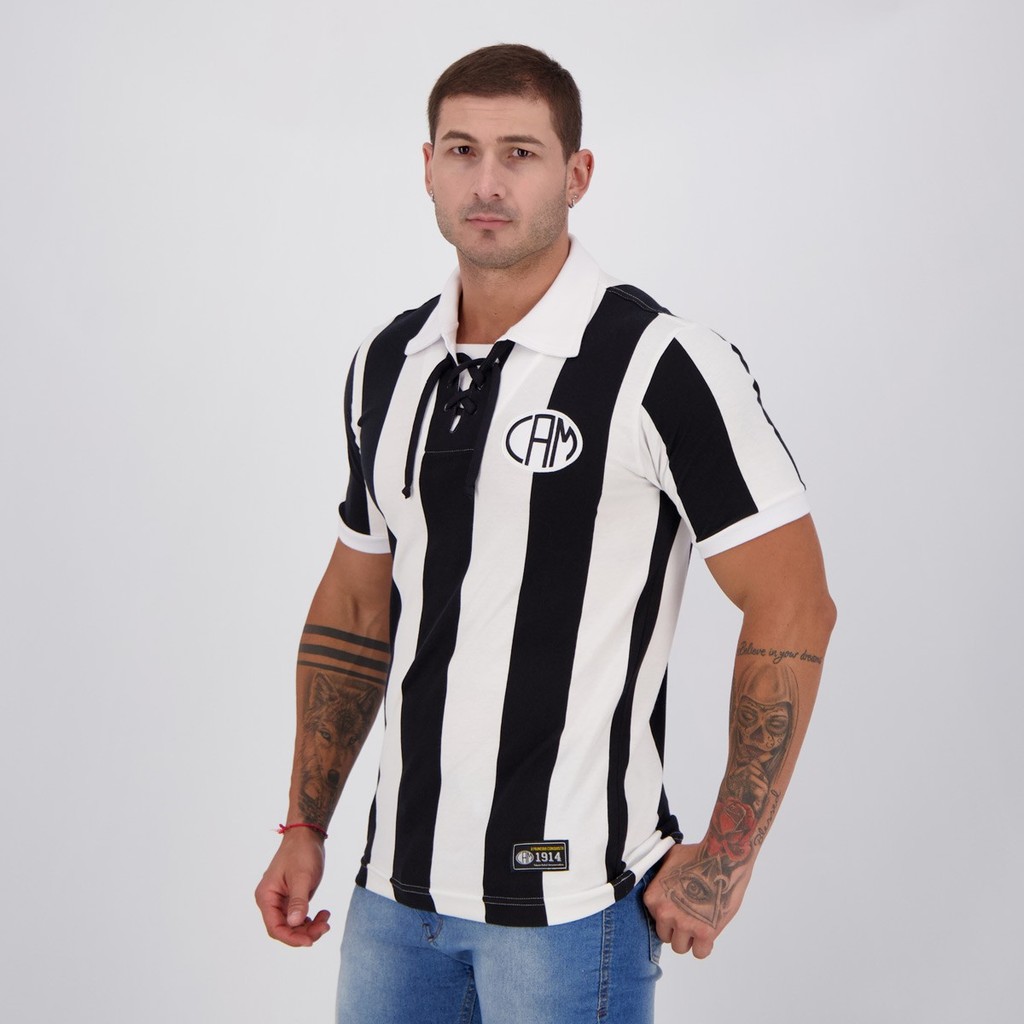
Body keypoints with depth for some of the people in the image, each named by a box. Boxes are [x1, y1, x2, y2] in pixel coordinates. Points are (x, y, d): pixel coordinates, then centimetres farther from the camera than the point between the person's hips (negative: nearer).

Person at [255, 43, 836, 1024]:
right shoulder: (385, 364, 6)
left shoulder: (663, 367, -13)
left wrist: (726, 859, -11)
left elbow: (793, 609, -12)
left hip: (570, 896, -5)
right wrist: (306, 826, 11)